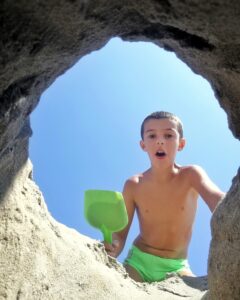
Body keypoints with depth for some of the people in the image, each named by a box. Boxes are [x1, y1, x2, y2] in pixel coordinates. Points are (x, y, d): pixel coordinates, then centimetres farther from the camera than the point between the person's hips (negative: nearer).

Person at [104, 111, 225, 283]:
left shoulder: (191, 175, -12)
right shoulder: (133, 185, -8)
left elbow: (217, 199, -34)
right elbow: (120, 235, -6)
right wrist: (111, 249, -33)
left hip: (176, 266, 0)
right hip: (138, 261, 1)